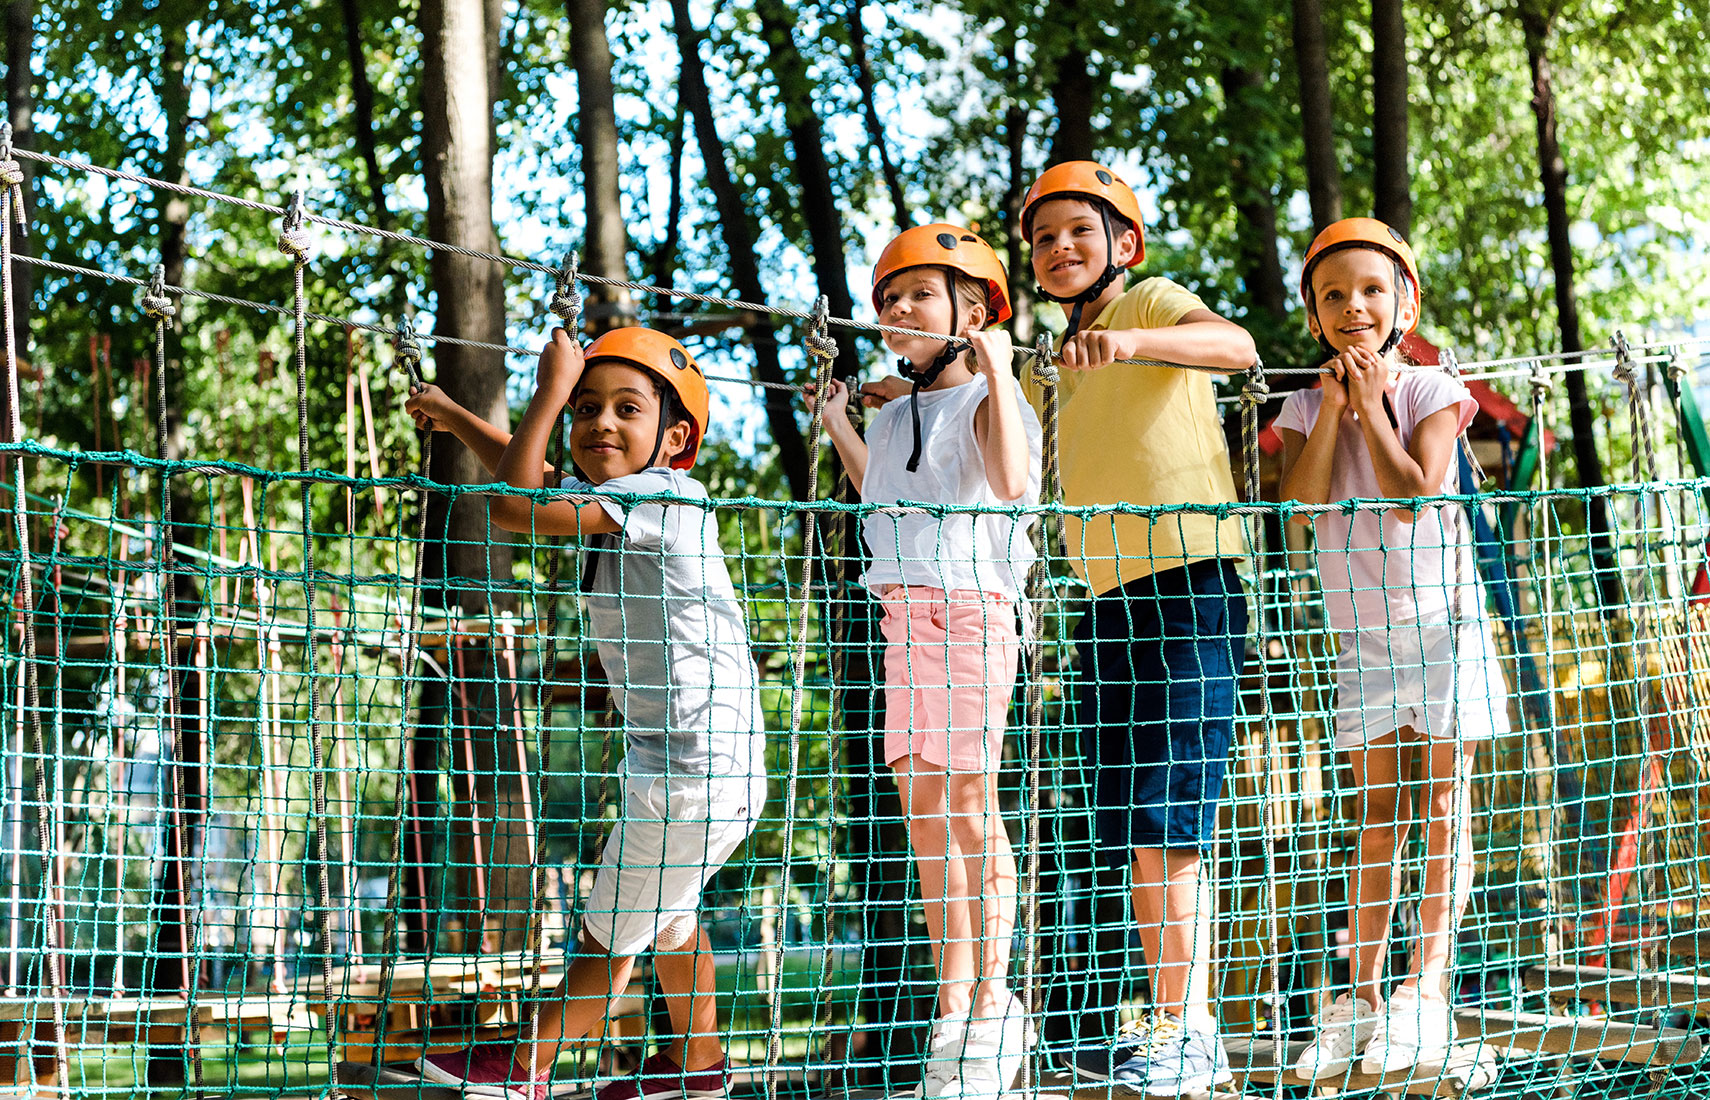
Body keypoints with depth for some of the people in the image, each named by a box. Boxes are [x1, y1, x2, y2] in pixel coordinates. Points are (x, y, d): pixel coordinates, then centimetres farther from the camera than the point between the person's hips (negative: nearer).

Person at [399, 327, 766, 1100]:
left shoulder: (661, 496, -20)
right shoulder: (618, 500, 8)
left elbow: (515, 504, -26)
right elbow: (533, 477, 28)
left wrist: (548, 389, -19)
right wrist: (455, 418, 35)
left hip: (694, 771, -10)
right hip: (682, 763, 10)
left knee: (611, 931, 6)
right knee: (664, 909, 30)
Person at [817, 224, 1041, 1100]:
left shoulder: (987, 397, -3)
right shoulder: (896, 413, 20)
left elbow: (1009, 482, -22)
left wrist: (995, 371, -21)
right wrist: (839, 428, 28)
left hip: (968, 608, -8)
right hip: (903, 612, 8)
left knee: (969, 806, -7)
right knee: (923, 813, 7)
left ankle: (992, 1005, 0)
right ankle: (953, 1007, 14)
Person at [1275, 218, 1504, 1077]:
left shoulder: (1431, 392, -6)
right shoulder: (1306, 407, 3)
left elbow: (1413, 492, -20)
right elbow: (1303, 499, -13)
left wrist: (1371, 403, -14)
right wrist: (1334, 404, -14)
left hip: (1440, 616, -3)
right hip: (1360, 627, 3)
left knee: (1441, 798, -3)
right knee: (1377, 808, 6)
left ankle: (1426, 988, -3)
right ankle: (1363, 995, 8)